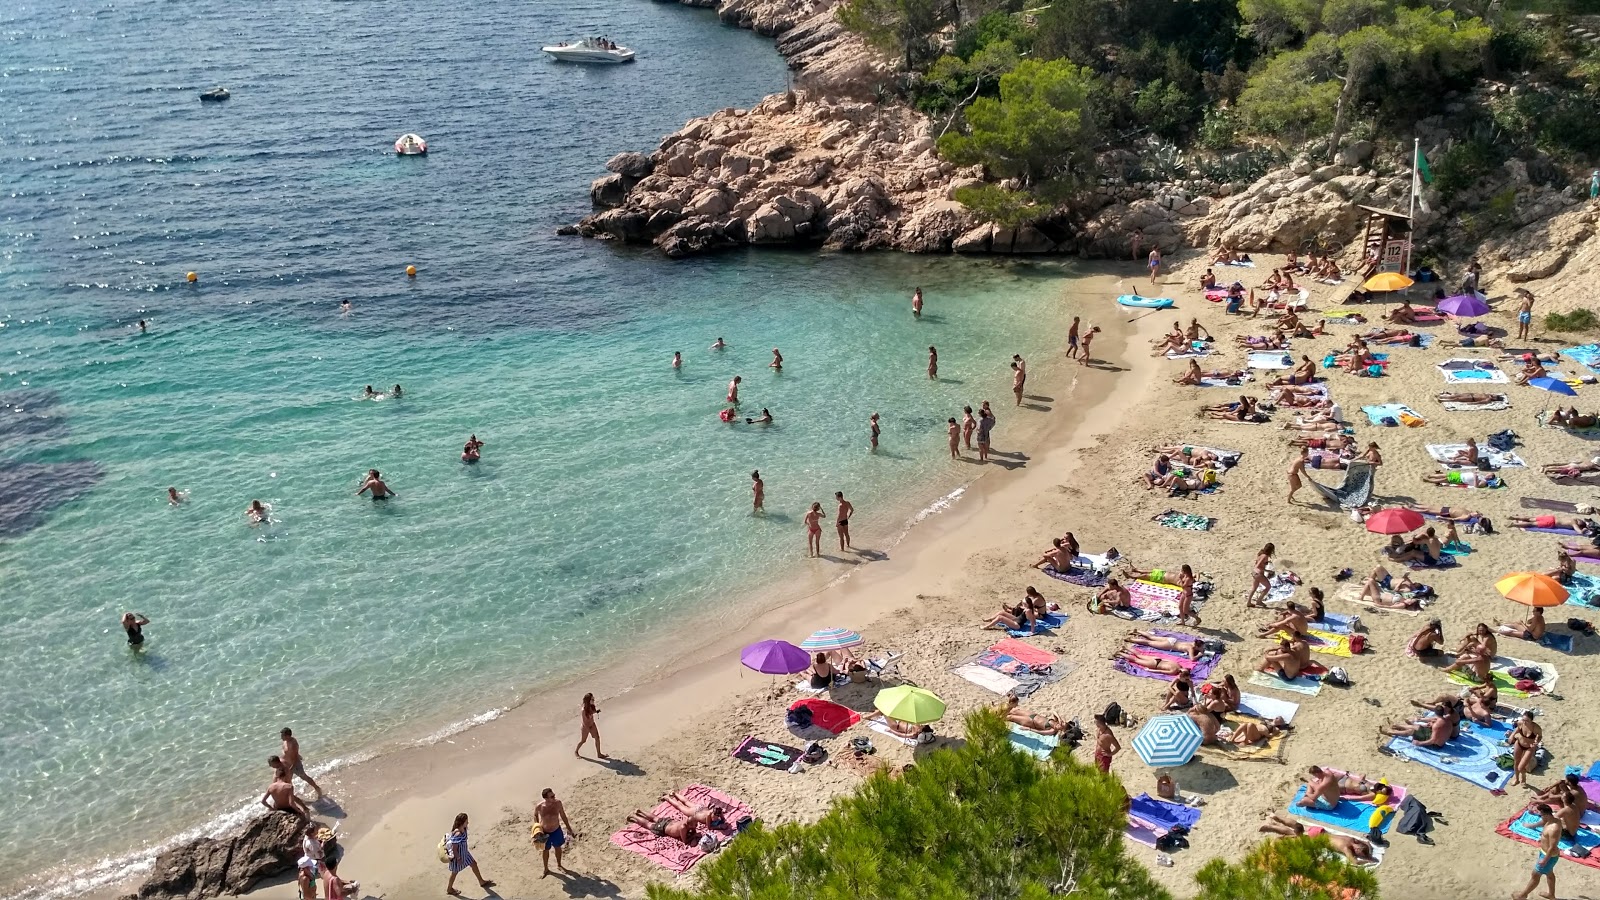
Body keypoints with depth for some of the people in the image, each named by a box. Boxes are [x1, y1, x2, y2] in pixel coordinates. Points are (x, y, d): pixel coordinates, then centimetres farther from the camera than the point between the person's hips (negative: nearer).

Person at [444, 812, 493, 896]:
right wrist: (458, 858, -19)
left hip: (464, 852, 9)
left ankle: (482, 882, 40)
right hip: (458, 854, -9)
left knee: (474, 864, 20)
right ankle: (449, 889, 42)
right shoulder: (457, 834, -38)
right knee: (455, 872, 16)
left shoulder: (463, 829, -11)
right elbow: (454, 848, -29)